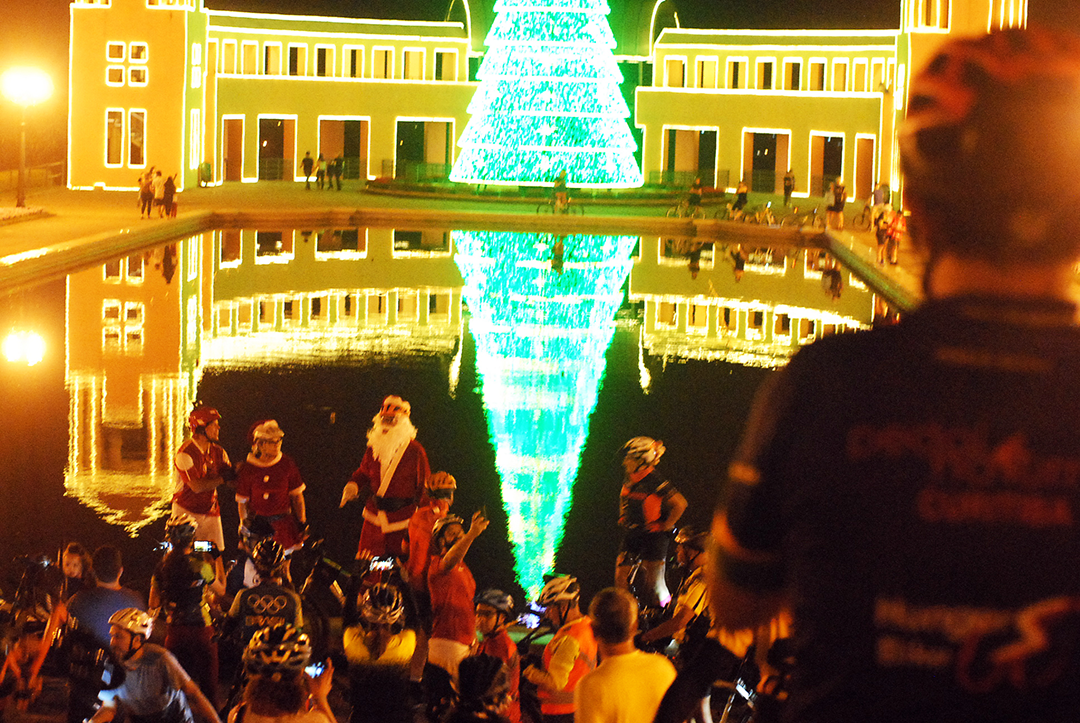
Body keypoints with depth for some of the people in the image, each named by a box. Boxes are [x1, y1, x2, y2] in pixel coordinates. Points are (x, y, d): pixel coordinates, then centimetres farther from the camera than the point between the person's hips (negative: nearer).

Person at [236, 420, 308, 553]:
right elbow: (242, 502, 2)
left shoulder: (287, 464, 1)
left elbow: (297, 496, 8)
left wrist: (302, 523, 7)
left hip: (283, 522, 1)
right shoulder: (247, 469, -4)